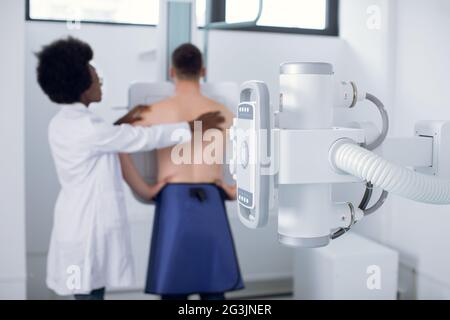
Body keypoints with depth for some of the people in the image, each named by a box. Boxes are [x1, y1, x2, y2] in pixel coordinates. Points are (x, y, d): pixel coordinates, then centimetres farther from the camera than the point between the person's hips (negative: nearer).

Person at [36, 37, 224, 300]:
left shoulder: (63, 123, 8)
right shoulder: (86, 127, -21)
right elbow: (144, 138, -15)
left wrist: (123, 122, 12)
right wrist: (193, 127, -5)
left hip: (81, 226, 9)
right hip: (90, 230, -9)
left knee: (92, 292, 16)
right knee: (89, 293, 0)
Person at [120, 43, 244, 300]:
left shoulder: (156, 111, 1)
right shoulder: (222, 112, 6)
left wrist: (144, 190, -1)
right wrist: (237, 191, 7)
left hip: (173, 203, -1)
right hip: (211, 205, 1)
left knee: (173, 290, 7)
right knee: (214, 291, 9)